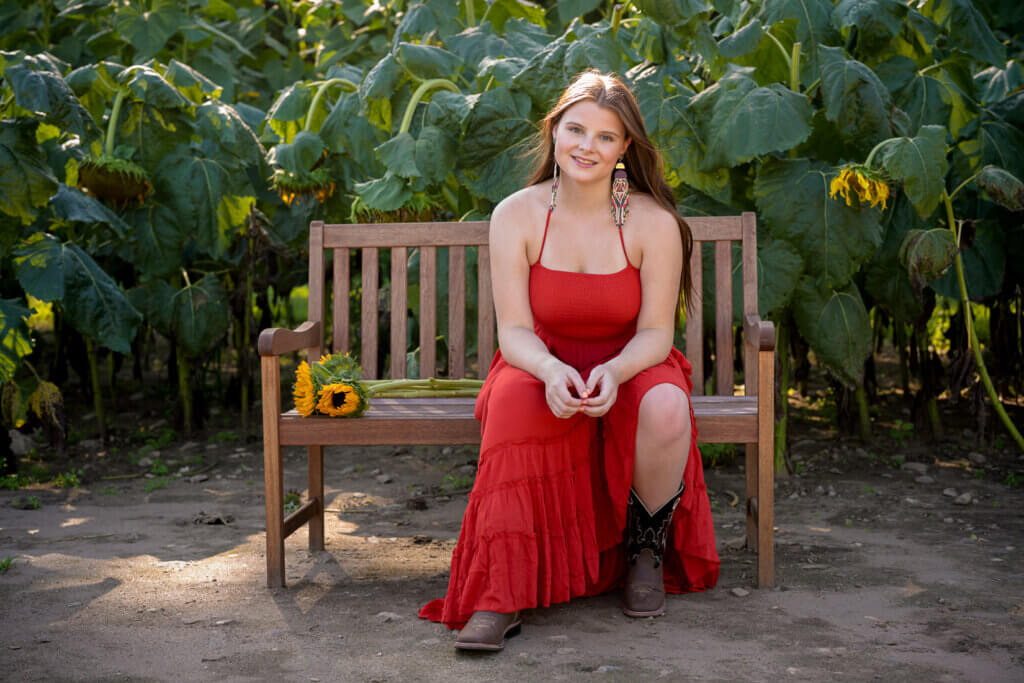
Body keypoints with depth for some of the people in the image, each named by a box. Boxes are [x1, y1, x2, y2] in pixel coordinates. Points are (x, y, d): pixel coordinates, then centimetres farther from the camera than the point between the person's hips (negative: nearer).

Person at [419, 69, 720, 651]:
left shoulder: (654, 224, -10)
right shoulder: (516, 216, -7)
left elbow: (655, 333, -8)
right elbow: (515, 330, -9)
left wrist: (613, 372, -30)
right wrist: (551, 371, -32)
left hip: (630, 369, 0)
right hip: (543, 365, 0)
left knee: (666, 407, -34)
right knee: (514, 403, -35)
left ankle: (646, 552, -4)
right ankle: (501, 594, -34)